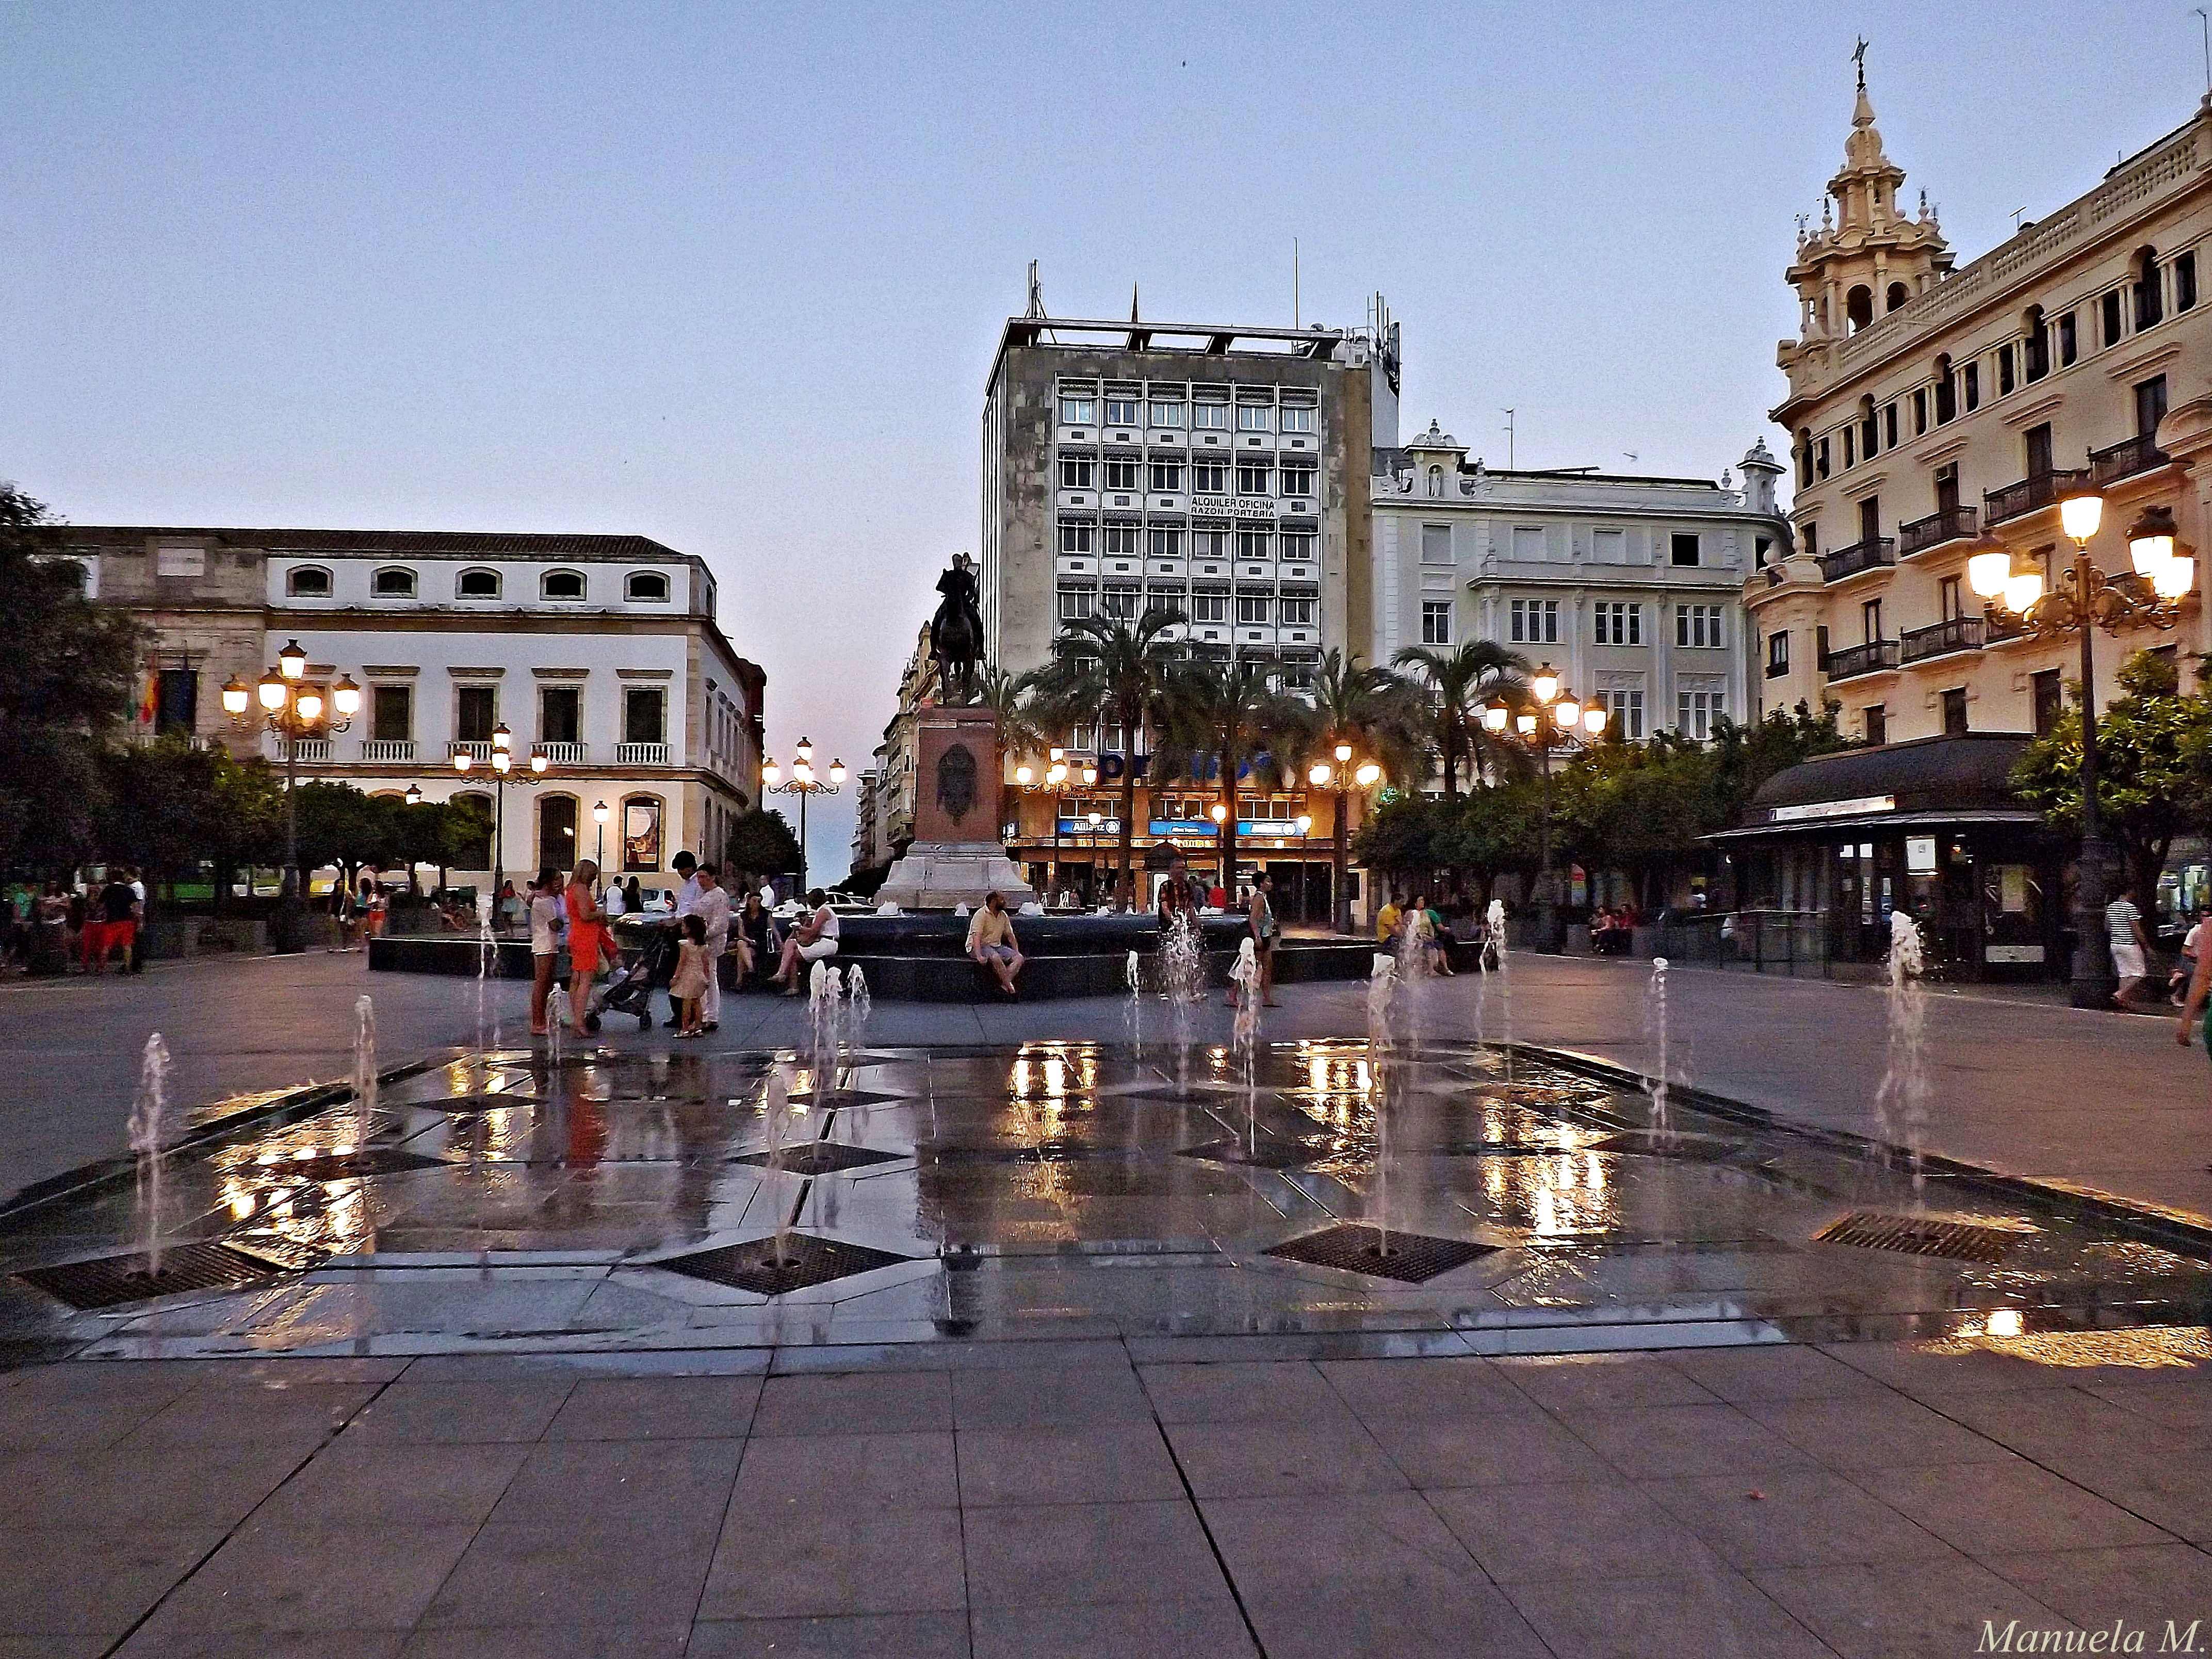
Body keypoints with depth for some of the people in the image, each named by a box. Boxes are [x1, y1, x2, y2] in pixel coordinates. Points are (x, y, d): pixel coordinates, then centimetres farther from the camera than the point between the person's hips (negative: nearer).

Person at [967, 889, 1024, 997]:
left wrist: (1016, 953, 5)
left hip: (997, 946, 7)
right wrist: (979, 956, -34)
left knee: (1019, 958, -16)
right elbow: (976, 936, -22)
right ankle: (1010, 989, -30)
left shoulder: (1003, 916, 12)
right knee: (995, 957, -38)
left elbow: (1010, 936, 18)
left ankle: (1004, 986, -29)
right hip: (980, 946, -7)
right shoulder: (982, 915, -12)